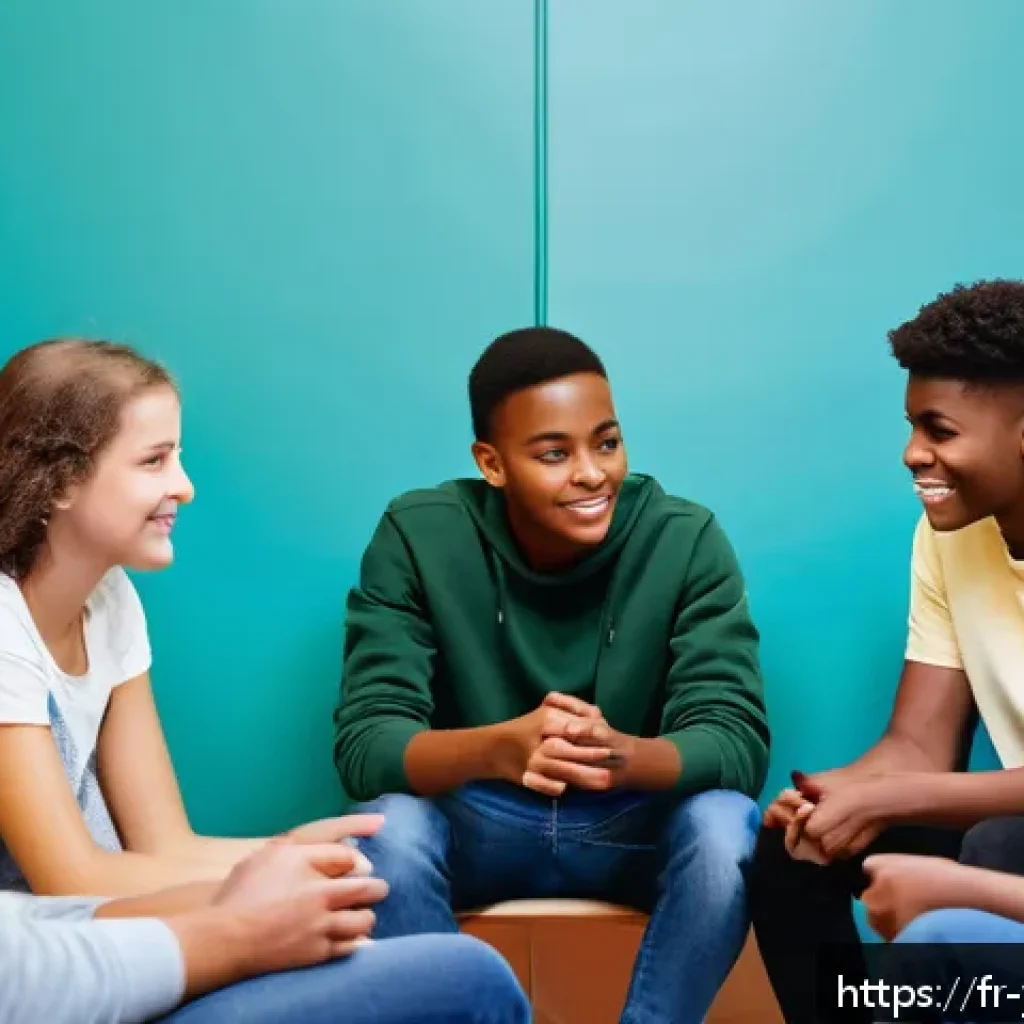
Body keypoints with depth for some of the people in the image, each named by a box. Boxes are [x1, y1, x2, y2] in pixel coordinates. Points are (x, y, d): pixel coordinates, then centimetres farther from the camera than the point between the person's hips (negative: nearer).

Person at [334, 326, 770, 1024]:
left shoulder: (687, 540, -15)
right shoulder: (417, 537, -15)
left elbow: (737, 743, -20)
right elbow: (365, 743, -21)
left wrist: (621, 755, -43)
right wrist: (498, 748, -43)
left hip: (635, 823, 0)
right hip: (476, 821, 0)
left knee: (725, 825, -30)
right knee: (388, 827, -31)